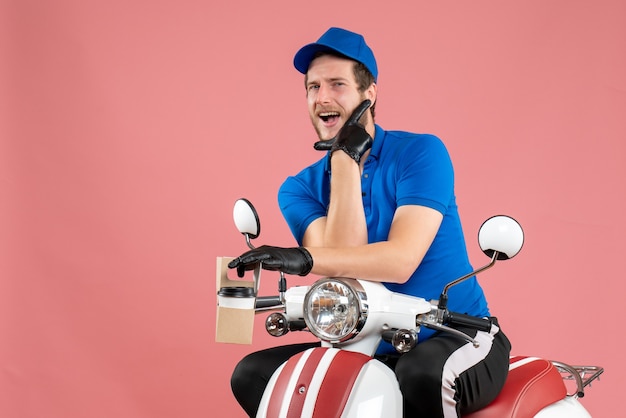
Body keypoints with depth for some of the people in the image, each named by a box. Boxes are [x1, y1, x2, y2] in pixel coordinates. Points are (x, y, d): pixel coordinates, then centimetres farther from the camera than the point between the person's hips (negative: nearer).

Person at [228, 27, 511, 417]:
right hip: (368, 349, 5)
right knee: (252, 375, -12)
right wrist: (345, 161, -17)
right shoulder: (299, 189, 2)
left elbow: (401, 260, -23)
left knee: (422, 376, -38)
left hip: (456, 338, -4)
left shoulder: (420, 152, -9)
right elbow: (342, 263, -16)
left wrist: (305, 260, -36)